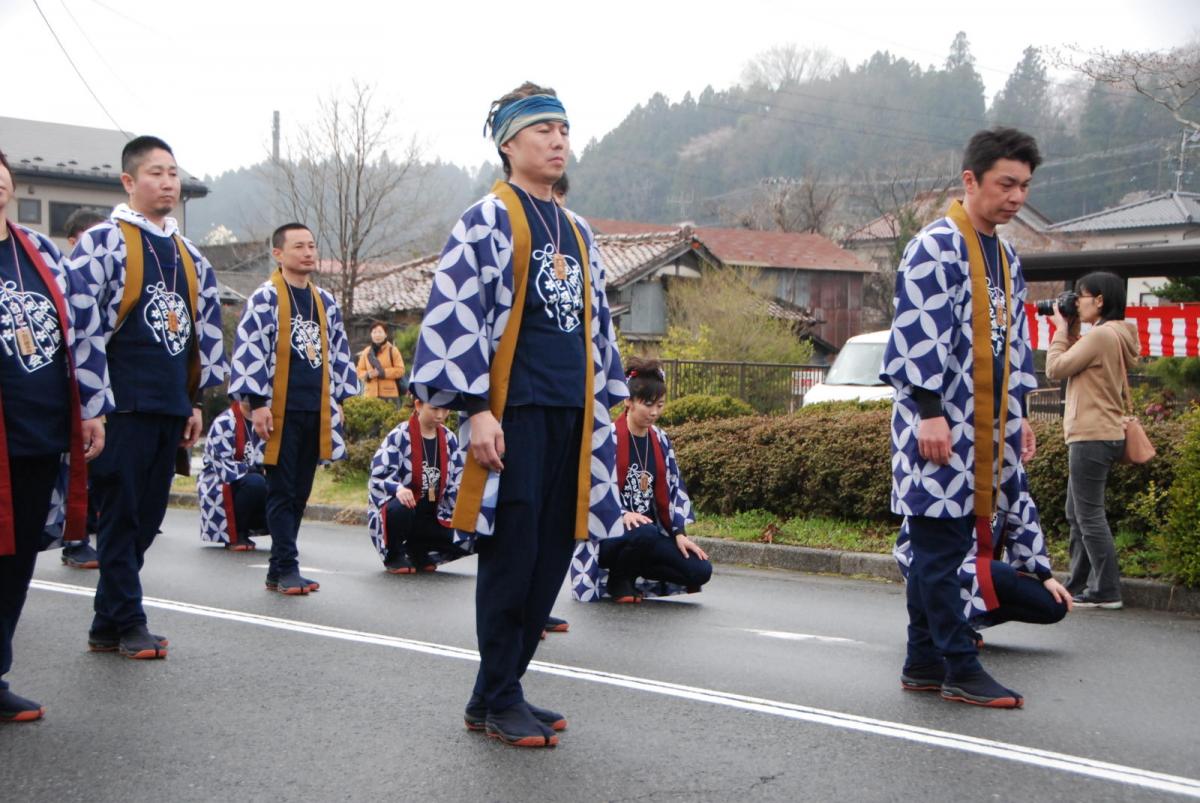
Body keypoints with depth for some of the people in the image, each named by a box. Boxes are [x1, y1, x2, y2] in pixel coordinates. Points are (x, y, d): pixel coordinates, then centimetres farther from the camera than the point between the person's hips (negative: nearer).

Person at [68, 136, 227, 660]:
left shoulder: (189, 256, 16)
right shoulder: (103, 242, -4)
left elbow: (207, 329, 21)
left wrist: (195, 401, 18)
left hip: (171, 409, 6)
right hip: (122, 406, -6)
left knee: (146, 519, 9)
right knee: (122, 515, -1)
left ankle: (108, 626, 19)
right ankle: (127, 624, 7)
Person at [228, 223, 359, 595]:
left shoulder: (325, 302, 14)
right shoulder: (265, 298, -4)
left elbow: (338, 352, 20)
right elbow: (249, 351, -9)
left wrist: (339, 398, 15)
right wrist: (257, 403, -14)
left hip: (315, 411, 6)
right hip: (280, 410, -6)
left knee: (300, 492, 8)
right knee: (282, 491, -3)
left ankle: (279, 570, 14)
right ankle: (286, 568, 0)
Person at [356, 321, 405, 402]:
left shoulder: (392, 350, 2)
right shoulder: (366, 352, 14)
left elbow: (400, 370, -3)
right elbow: (360, 371, 16)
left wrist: (382, 372, -13)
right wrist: (367, 375, -7)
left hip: (390, 395, -3)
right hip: (371, 395, 3)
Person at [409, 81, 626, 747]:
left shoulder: (578, 233, 18)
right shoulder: (487, 220, -3)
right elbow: (456, 316, -10)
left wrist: (602, 409, 17)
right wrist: (478, 410, -17)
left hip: (569, 416, 7)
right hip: (513, 414, -7)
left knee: (551, 559, 7)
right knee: (511, 556, -4)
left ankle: (497, 692, 18)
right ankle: (499, 702, 8)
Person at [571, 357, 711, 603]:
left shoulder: (661, 441, 12)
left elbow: (674, 491, 12)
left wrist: (679, 533, -1)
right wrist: (622, 515, -27)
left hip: (651, 531, 6)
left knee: (700, 571, -15)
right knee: (644, 534, -40)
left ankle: (631, 574, 5)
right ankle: (618, 580, -9)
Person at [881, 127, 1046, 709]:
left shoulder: (1006, 258, 19)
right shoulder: (937, 247, -9)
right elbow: (918, 334, -15)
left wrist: (1018, 417, 21)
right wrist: (930, 412, -19)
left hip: (986, 430, 9)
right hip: (941, 423, -8)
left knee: (938, 546, 11)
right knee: (940, 545, -4)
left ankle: (924, 662, 17)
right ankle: (961, 670, -1)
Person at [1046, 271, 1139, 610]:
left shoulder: (1100, 334, -17)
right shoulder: (1116, 336, 15)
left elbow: (1055, 368, -13)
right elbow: (1079, 367, 17)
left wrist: (1062, 330, -1)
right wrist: (1071, 333, 11)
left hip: (1092, 436, -10)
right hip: (1102, 434, 10)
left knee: (1089, 516, -5)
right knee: (1077, 515, 15)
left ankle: (1106, 591, -2)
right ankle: (1079, 586, 20)